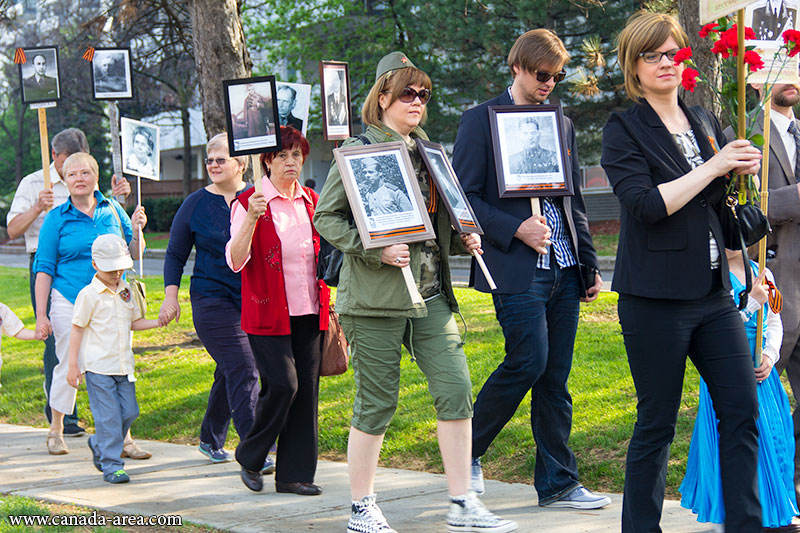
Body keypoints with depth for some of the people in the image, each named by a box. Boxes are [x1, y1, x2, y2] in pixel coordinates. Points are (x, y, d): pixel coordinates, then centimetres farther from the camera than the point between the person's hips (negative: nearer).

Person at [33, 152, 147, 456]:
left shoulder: (112, 210, 7)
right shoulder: (57, 218, -1)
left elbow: (133, 254, 15)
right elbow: (44, 269, 0)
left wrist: (136, 231, -6)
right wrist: (41, 314, -4)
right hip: (70, 302, -2)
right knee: (69, 366, 3)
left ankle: (123, 437, 6)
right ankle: (56, 431, 23)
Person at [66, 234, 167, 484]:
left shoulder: (126, 292, 11)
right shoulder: (89, 295, -7)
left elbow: (135, 322, 21)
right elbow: (77, 329, -4)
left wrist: (157, 323, 2)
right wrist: (72, 365, -7)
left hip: (124, 366, 6)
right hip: (98, 367, -6)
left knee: (129, 412, 6)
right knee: (108, 416, -7)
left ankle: (99, 444, 28)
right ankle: (111, 465, -1)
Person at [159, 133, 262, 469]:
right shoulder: (195, 205, 1)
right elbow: (175, 255, 8)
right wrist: (170, 296, -1)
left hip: (256, 300, 3)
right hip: (212, 299, -3)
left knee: (231, 372, 12)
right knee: (241, 371, -13)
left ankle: (211, 439, 30)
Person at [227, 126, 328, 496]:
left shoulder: (311, 202, 13)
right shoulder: (248, 203, -5)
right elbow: (235, 261, -15)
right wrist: (251, 219, -29)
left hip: (309, 313, 5)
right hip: (268, 313, -5)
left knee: (306, 391, 2)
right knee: (282, 385, -13)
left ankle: (294, 474, 9)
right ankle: (250, 458, 9)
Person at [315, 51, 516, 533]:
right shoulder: (358, 151, -5)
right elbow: (326, 217, -8)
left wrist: (463, 239, 8)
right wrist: (377, 250, -19)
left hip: (431, 295, 6)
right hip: (376, 296, -6)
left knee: (456, 391, -2)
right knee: (377, 403, 0)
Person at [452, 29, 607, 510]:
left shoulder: (562, 125, 17)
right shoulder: (482, 121, -2)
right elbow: (464, 196, -7)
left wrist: (590, 266, 17)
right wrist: (515, 229, -17)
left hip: (563, 270, 6)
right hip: (517, 269, -6)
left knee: (555, 378, 6)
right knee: (529, 362, -15)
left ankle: (558, 483, 10)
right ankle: (467, 450, 5)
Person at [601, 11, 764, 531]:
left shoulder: (705, 122, 13)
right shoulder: (624, 131, -4)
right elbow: (647, 203, -19)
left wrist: (742, 169, 4)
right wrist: (714, 166, -17)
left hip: (713, 293, 6)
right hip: (656, 298, -6)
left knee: (743, 409, 2)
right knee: (657, 423, 0)